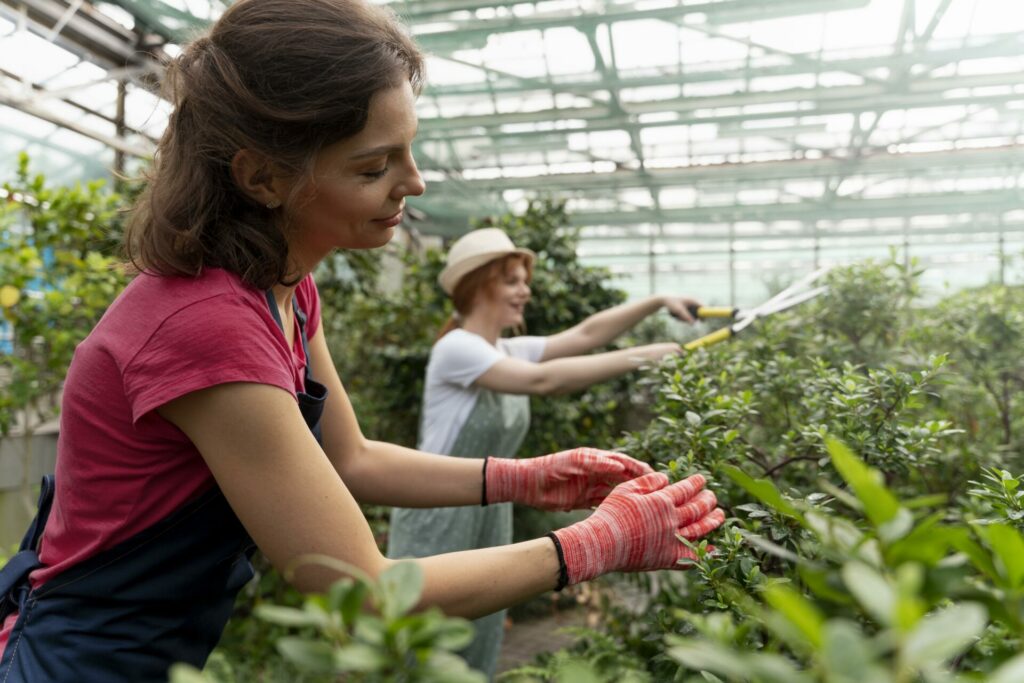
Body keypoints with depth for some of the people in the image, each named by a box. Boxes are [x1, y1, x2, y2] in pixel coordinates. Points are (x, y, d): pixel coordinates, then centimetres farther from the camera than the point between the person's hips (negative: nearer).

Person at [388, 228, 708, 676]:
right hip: (437, 522, -7)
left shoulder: (512, 351, 5)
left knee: (479, 658, 14)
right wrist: (640, 357, -28)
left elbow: (585, 334, 0)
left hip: (491, 520, 8)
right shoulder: (456, 348, -18)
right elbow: (543, 380, -28)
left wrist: (657, 301, -9)